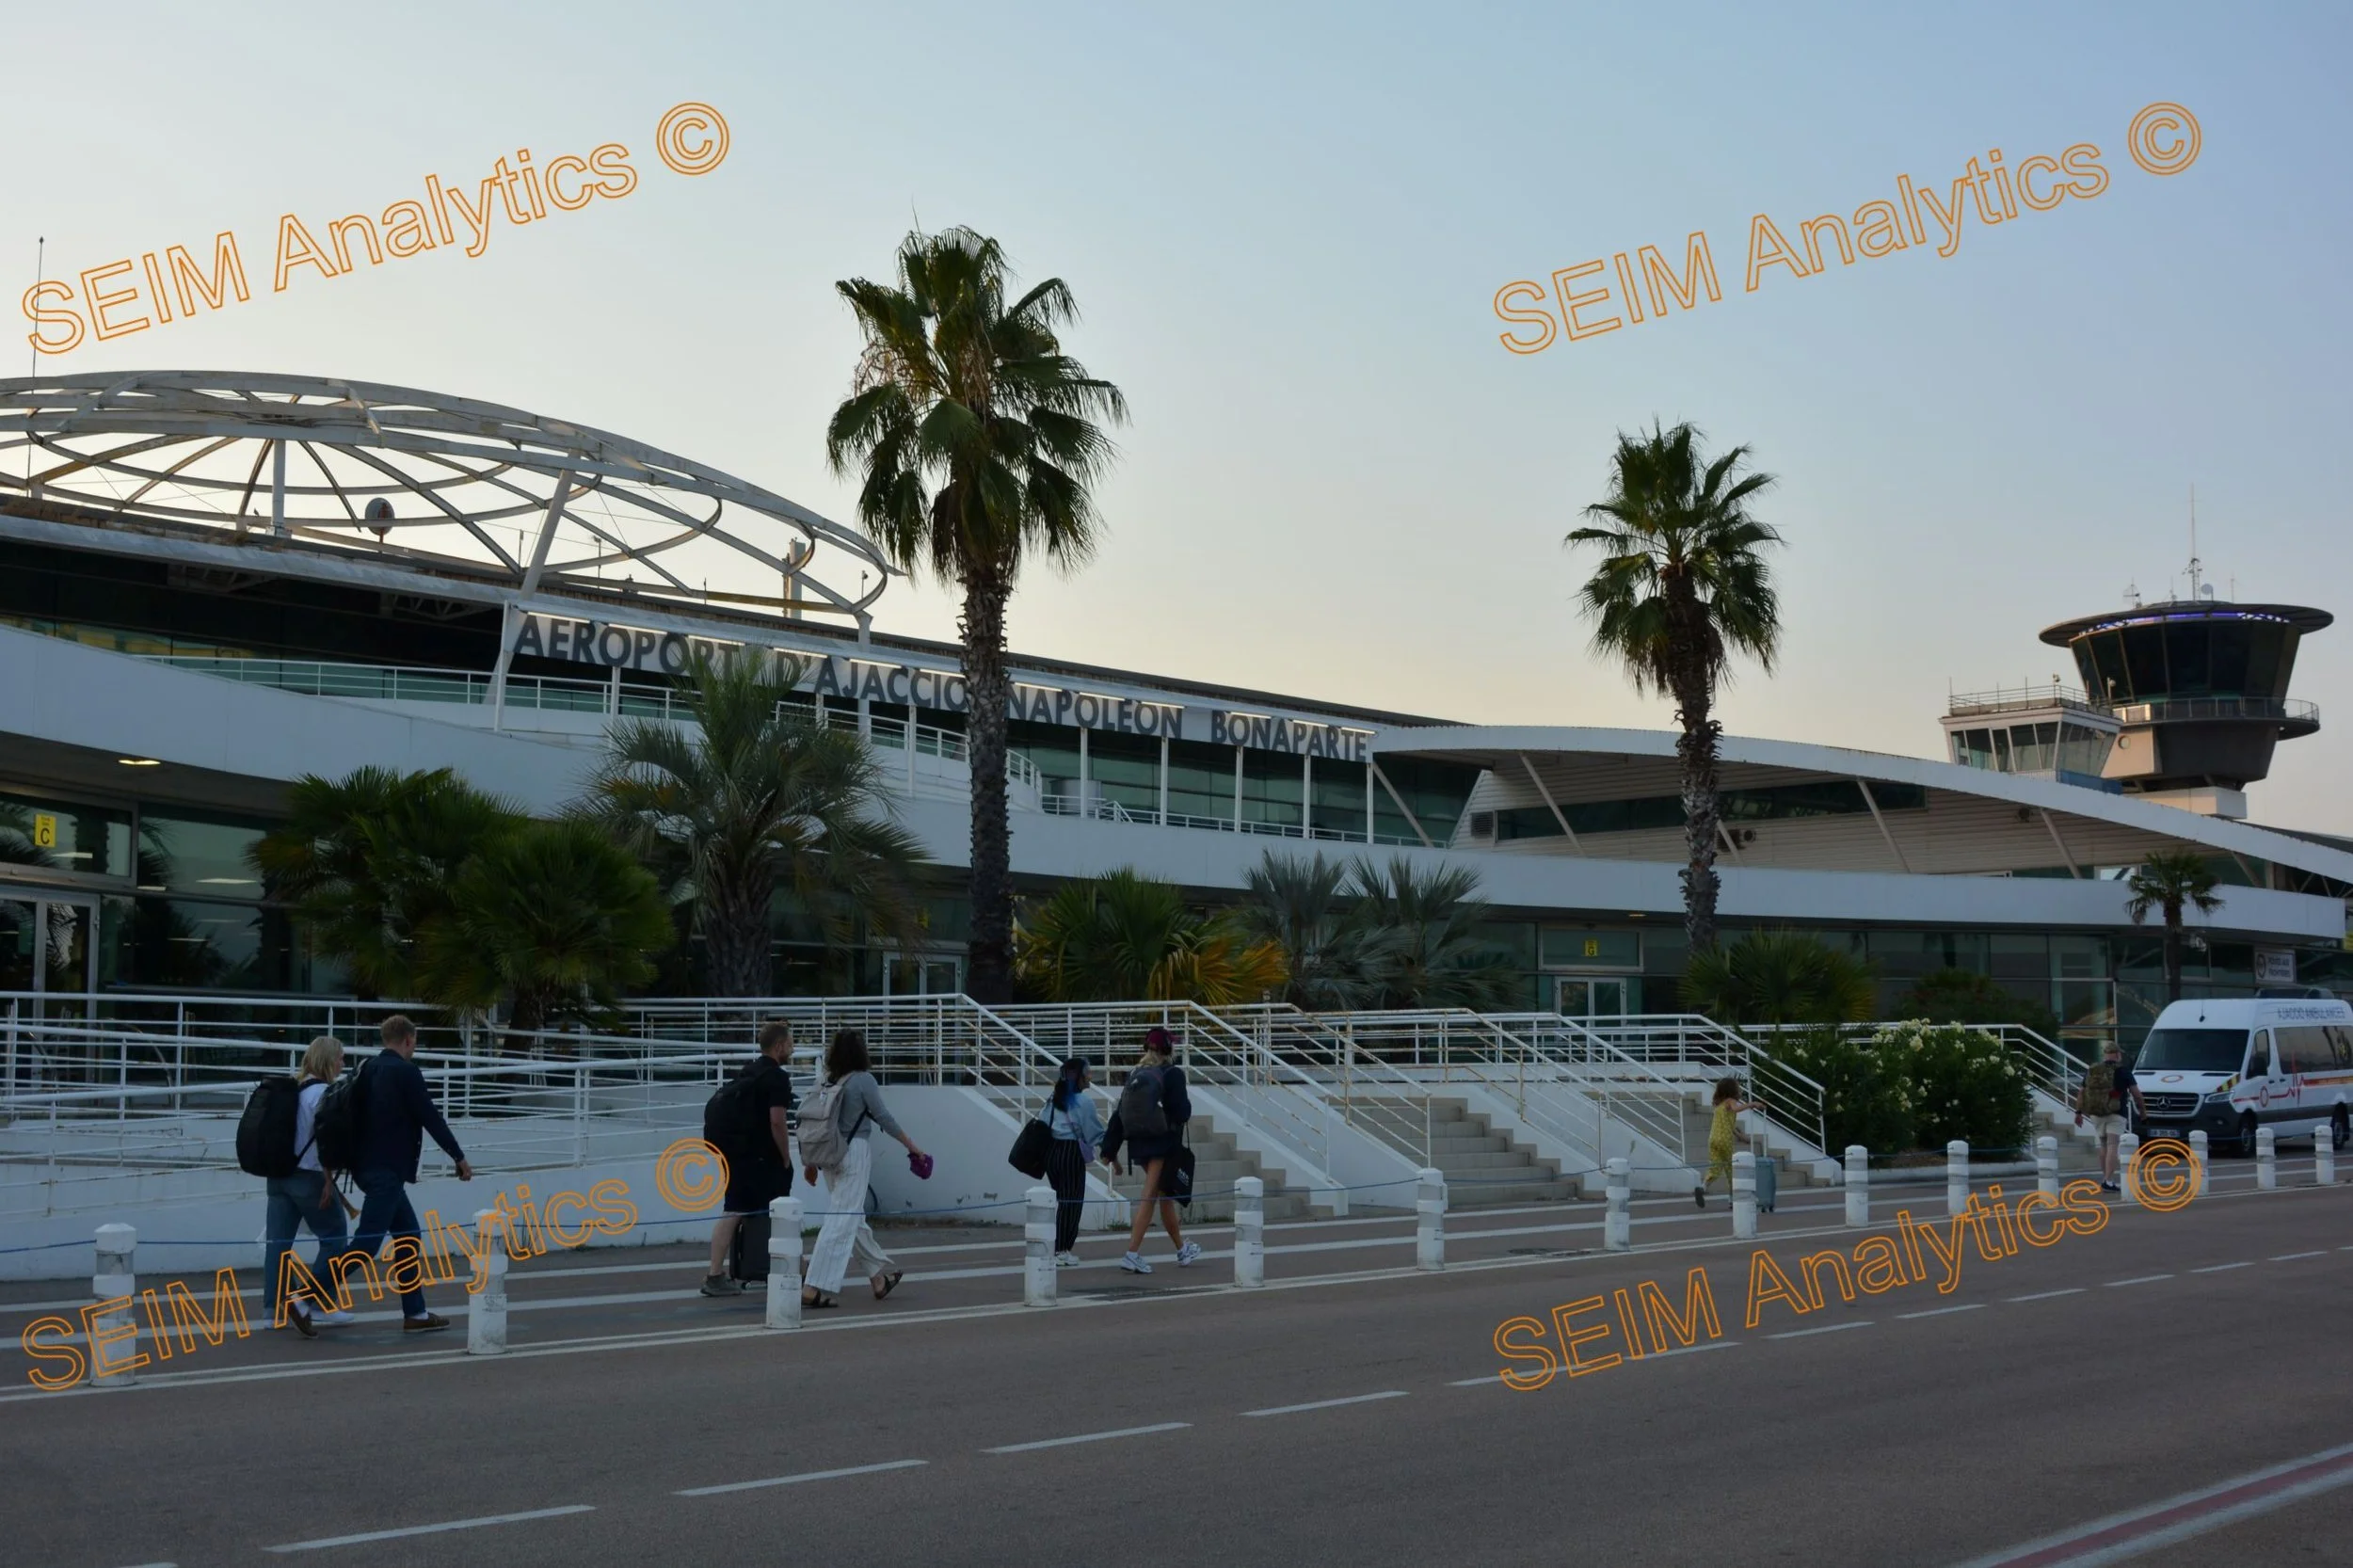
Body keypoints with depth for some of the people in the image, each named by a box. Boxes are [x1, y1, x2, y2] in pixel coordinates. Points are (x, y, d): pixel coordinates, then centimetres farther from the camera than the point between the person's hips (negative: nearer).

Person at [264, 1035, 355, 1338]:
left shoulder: (294, 1090, 11)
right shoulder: (323, 1093, -12)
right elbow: (323, 1138, -17)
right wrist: (329, 1180, -15)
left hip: (280, 1175, 8)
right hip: (309, 1177, -8)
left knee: (278, 1242, 7)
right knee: (334, 1238, 6)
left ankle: (274, 1307, 8)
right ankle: (319, 1304, 4)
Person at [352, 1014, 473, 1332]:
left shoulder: (369, 1069, 12)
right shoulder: (406, 1072, -11)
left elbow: (358, 1113, 18)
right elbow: (430, 1117, -11)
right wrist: (459, 1156, -3)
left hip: (369, 1165, 9)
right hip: (388, 1169, -9)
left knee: (408, 1236, 14)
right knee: (366, 1241, -9)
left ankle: (415, 1313, 16)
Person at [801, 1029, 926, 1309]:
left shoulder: (828, 1081, 7)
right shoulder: (863, 1080, -10)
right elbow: (884, 1118, -8)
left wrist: (811, 1162, 18)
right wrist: (912, 1147, 1)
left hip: (831, 1155, 7)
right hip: (855, 1152, -7)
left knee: (854, 1217, 16)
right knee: (842, 1221, -6)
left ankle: (881, 1276, 29)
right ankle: (815, 1288, -11)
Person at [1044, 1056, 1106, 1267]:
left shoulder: (1054, 1099, 11)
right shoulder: (1083, 1102, -9)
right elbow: (1096, 1133, -6)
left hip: (1051, 1151, 7)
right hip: (1072, 1153, -7)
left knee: (1063, 1200, 13)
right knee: (1072, 1201, 1)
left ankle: (1064, 1247, 14)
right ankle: (1062, 1251, 1)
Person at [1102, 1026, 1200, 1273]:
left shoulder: (1134, 1074, 8)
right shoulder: (1172, 1074, -10)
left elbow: (1119, 1112, 6)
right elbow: (1182, 1112, -13)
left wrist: (1110, 1150, 8)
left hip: (1139, 1143, 7)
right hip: (1163, 1144, -7)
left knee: (1166, 1195, 19)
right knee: (1150, 1197, -8)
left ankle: (1182, 1250, 31)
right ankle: (1132, 1254, -17)